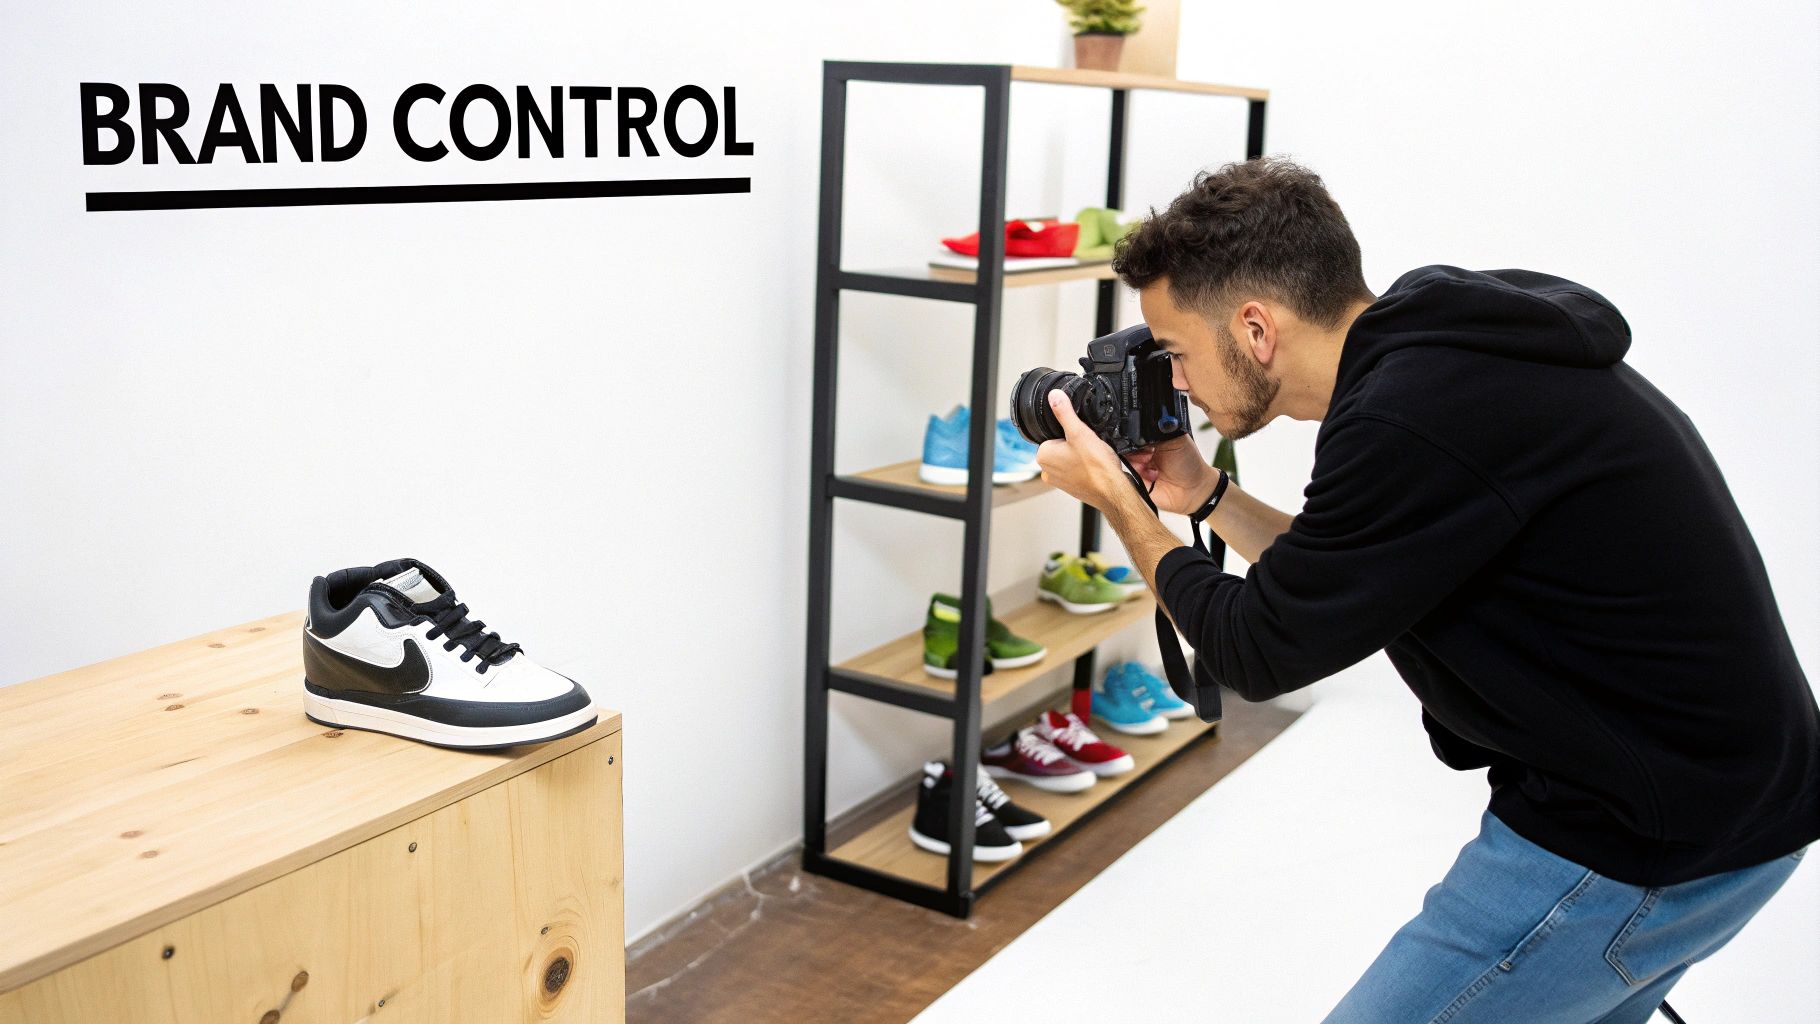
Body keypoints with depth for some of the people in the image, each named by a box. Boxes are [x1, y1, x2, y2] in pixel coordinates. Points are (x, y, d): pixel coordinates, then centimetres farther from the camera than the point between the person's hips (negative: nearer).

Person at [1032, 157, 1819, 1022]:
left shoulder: (1412, 420, -26)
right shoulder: (1448, 354, 5)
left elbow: (1258, 653, -13)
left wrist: (1115, 499, -1)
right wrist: (1205, 496, 13)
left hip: (1641, 843, -10)